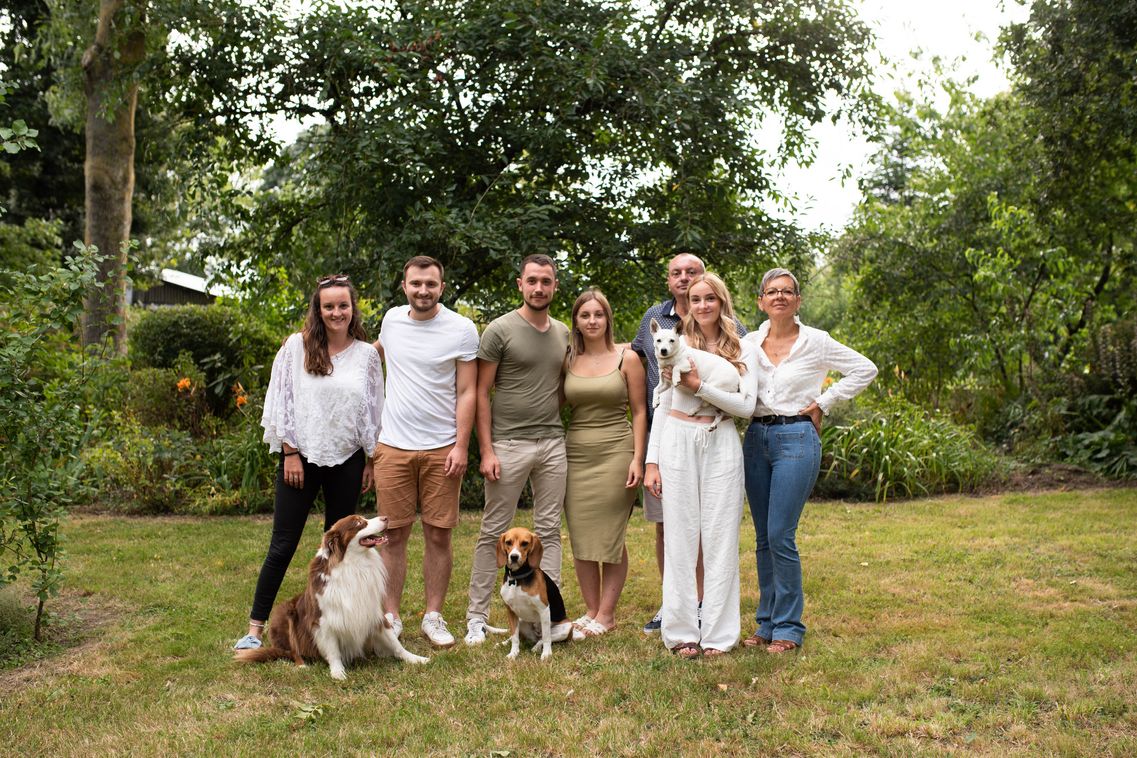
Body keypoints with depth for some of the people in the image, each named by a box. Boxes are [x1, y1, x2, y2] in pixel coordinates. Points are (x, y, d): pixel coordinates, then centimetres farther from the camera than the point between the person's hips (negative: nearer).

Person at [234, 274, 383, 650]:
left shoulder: (367, 354, 3)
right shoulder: (297, 346, -2)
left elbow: (374, 409, 8)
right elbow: (282, 400, -3)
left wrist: (371, 460, 6)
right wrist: (290, 453, -7)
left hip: (347, 459, 2)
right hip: (301, 456, -2)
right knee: (282, 545, -1)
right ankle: (255, 628, 5)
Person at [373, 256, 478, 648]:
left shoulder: (462, 329, -4)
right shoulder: (392, 318, 6)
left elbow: (466, 392, -5)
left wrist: (461, 446, -11)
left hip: (441, 449, -2)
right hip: (393, 447, 2)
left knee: (438, 536, 4)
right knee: (394, 535, 5)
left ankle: (433, 617, 15)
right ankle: (391, 617, 14)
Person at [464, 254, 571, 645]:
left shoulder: (563, 333, 11)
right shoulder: (500, 329, -5)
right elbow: (481, 393, -6)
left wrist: (562, 431, 7)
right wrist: (486, 450, -11)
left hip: (553, 442, 5)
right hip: (509, 443, -5)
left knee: (549, 531, 8)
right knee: (493, 532, 1)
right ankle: (477, 616, 10)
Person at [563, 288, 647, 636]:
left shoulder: (626, 359, 0)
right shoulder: (568, 362, 8)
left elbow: (639, 411, 0)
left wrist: (638, 458, -7)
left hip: (615, 451, -3)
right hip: (576, 452, 3)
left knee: (611, 536, -1)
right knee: (581, 536, 5)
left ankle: (606, 614, 8)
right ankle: (591, 610, 15)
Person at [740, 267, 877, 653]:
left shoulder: (816, 342, -2)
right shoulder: (749, 343, 8)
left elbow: (865, 369, 2)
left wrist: (823, 403, -1)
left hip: (797, 438, -4)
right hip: (756, 439, 5)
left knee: (780, 535, -10)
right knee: (763, 538, 8)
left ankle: (789, 628, 2)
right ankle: (767, 622, 18)